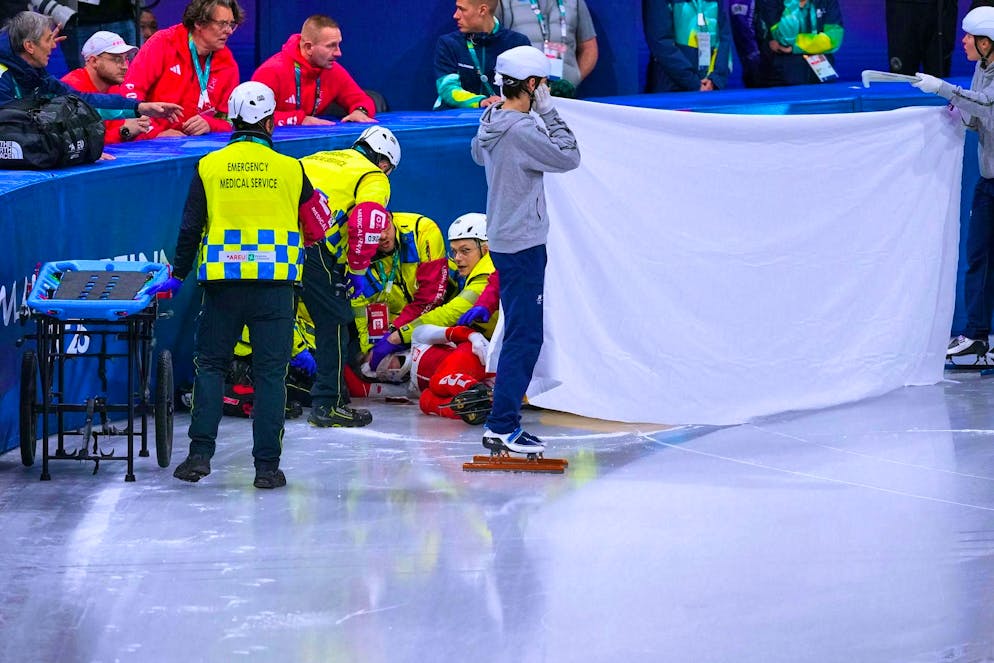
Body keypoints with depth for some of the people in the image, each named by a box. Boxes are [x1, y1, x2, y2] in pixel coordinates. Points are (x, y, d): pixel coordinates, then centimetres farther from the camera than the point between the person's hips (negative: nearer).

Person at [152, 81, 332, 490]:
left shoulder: (209, 167, 2)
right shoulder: (290, 169, 3)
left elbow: (190, 229, 3)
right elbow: (316, 224, 13)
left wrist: (177, 276, 13)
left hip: (223, 283, 0)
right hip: (275, 284, 0)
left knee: (210, 364, 11)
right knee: (270, 372, 3)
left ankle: (200, 453, 1)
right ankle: (267, 466, 0)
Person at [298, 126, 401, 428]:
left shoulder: (318, 158, 32)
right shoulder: (374, 179, 10)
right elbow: (366, 224, -8)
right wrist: (357, 270, 3)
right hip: (311, 243, -7)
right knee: (334, 321, 2)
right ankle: (328, 404, 0)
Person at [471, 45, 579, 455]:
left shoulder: (489, 124, 6)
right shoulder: (522, 131, -21)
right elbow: (569, 157, -16)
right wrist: (549, 112, -10)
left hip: (502, 241, 10)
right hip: (523, 245, -10)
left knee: (519, 333, 16)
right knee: (524, 337, -7)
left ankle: (503, 422, 18)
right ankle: (502, 427, -7)